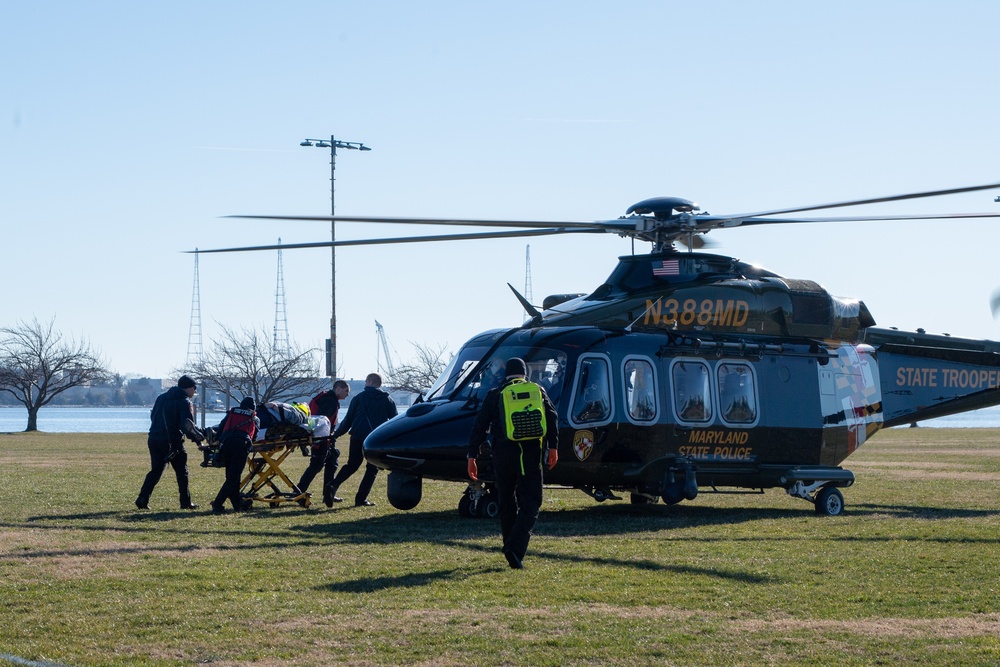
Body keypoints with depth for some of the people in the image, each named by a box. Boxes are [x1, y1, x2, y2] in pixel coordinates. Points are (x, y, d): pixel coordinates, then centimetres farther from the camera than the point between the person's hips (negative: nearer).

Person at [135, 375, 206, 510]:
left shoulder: (161, 398, 16)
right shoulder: (184, 402, -8)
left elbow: (153, 416, 21)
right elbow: (188, 426, -18)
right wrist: (199, 439, -12)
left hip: (154, 439, 6)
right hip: (172, 441, -6)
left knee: (155, 470, 11)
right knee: (182, 471, 7)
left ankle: (143, 499, -2)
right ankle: (186, 502, 8)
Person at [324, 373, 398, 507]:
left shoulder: (358, 398, 8)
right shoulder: (387, 400, 8)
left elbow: (348, 420, 9)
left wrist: (335, 435, 18)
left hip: (357, 436, 2)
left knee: (351, 465, 13)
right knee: (372, 469, 8)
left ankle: (332, 486, -6)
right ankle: (360, 499, -1)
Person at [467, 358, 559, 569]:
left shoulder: (495, 395, 9)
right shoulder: (538, 391, 11)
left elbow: (480, 426, 4)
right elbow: (551, 417, -2)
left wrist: (472, 457, 6)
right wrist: (553, 447, -5)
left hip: (504, 454, 0)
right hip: (532, 454, 0)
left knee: (507, 504, 14)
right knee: (530, 504, 0)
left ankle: (512, 551, 17)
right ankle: (515, 548, -19)